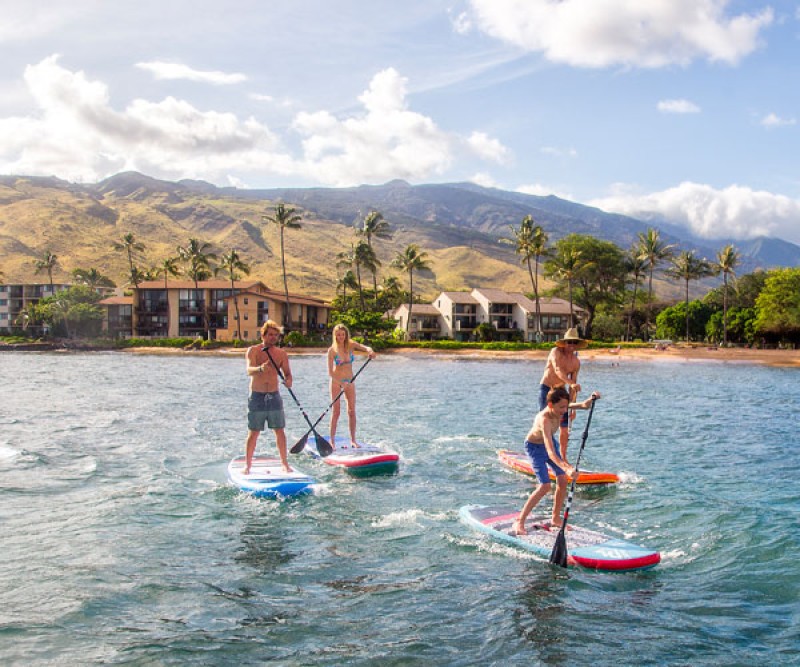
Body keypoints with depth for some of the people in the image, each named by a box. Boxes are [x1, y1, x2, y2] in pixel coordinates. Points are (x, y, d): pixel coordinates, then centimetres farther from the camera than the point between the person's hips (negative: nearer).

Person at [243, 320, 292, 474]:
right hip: (257, 397, -3)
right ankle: (247, 465, 10)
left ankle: (284, 463, 15)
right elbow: (249, 370, -19)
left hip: (274, 396, 3)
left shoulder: (282, 354, 5)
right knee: (253, 433, 0)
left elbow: (287, 372, 4)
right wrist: (260, 369, -42)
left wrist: (288, 380, -20)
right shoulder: (253, 350, -4)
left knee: (280, 431, 5)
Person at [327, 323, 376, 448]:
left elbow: (365, 347, -16)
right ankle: (332, 441, 4)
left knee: (352, 411, 3)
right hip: (336, 381, -3)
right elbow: (330, 371, -15)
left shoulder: (351, 345, -3)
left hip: (349, 381, 3)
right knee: (336, 411, -3)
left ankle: (353, 440, 11)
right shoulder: (332, 350, -12)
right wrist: (341, 382, -26)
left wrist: (370, 351, -40)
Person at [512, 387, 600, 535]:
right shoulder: (544, 420, -41)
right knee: (545, 486, -16)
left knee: (562, 480, 1)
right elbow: (550, 453, -49)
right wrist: (566, 468, -61)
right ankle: (519, 522, -9)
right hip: (535, 447, -7)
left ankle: (555, 518, 18)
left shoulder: (559, 409, -21)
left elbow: (584, 406, -7)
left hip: (550, 441, 7)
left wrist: (591, 399, -30)